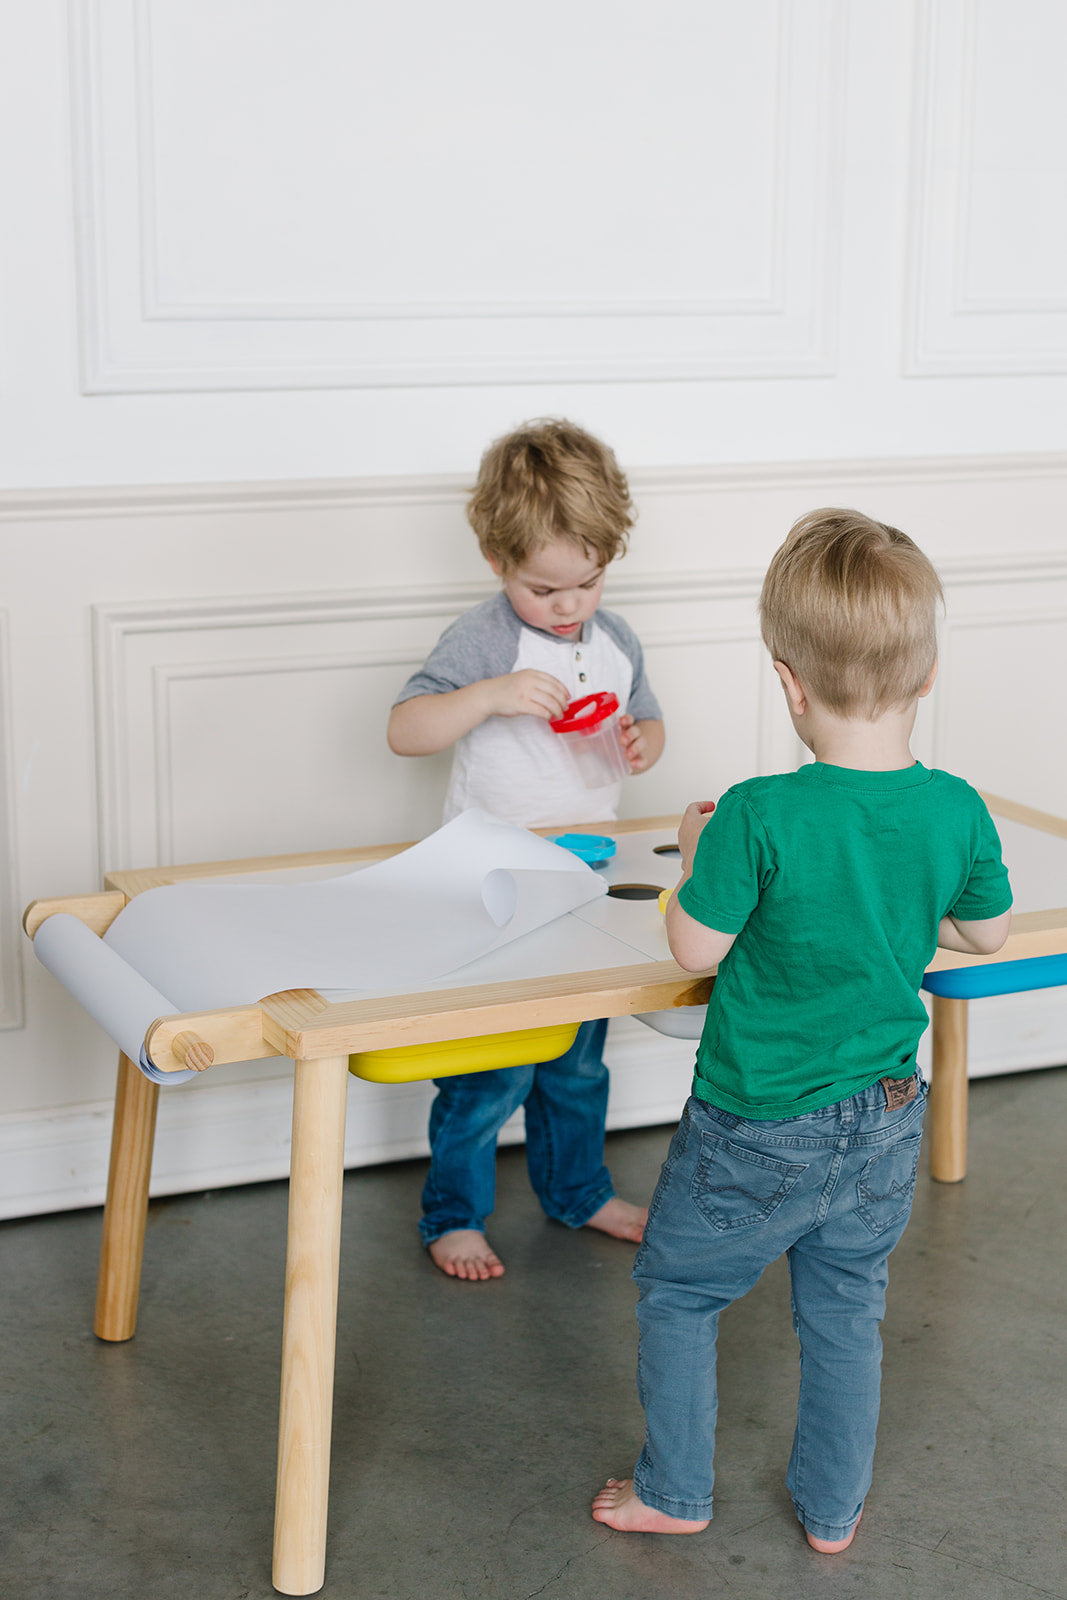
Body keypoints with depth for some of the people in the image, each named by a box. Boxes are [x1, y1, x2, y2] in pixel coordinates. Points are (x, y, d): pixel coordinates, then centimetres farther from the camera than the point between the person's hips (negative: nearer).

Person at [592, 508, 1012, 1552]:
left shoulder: (760, 817, -28)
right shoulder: (957, 812, -13)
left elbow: (696, 949, -17)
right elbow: (986, 933, 4)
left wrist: (698, 853, -1)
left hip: (756, 1133, -4)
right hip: (883, 1123, 4)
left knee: (677, 1290, 19)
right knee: (846, 1312, 22)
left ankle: (675, 1494, 32)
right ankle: (833, 1509, 37)